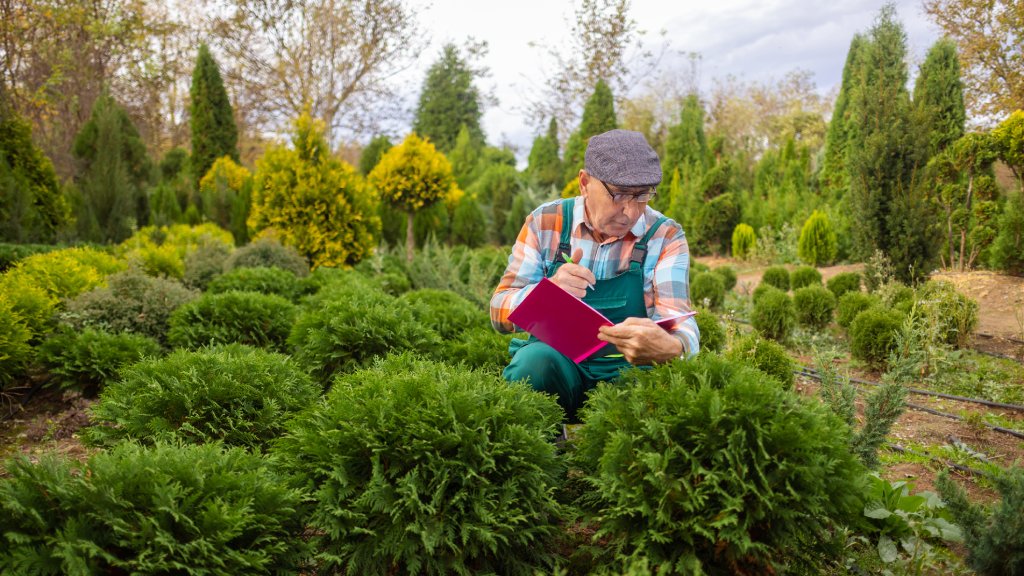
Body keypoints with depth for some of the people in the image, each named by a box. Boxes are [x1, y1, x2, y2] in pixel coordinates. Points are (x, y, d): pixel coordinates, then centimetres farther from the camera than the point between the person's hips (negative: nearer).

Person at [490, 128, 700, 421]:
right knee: (535, 358, -34)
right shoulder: (544, 223, -1)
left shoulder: (666, 236, -2)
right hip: (553, 366, 0)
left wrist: (671, 348, -43)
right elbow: (500, 313, -4)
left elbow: (679, 323, -16)